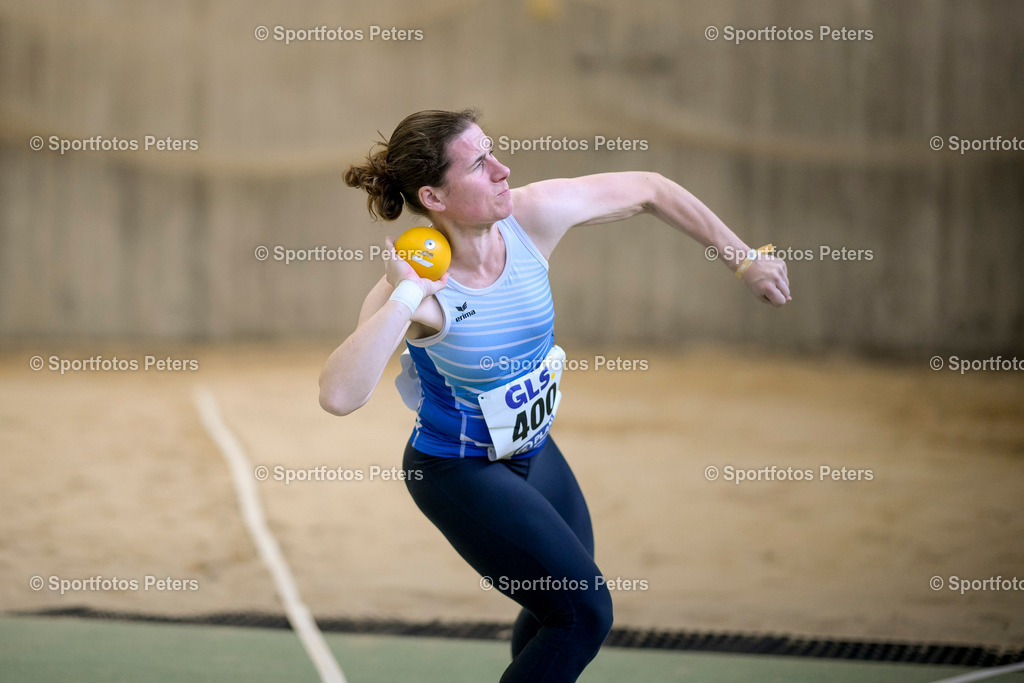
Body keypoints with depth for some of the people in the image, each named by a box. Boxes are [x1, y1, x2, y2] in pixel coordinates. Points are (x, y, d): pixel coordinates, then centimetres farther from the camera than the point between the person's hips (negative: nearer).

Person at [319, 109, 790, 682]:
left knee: (558, 614, 20)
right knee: (585, 612, -11)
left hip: (533, 451, 7)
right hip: (460, 473, -7)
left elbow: (648, 190, -2)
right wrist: (405, 298, -46)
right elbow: (340, 396, -48)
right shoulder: (412, 295, -32)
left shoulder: (533, 216, -19)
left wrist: (743, 259, -1)